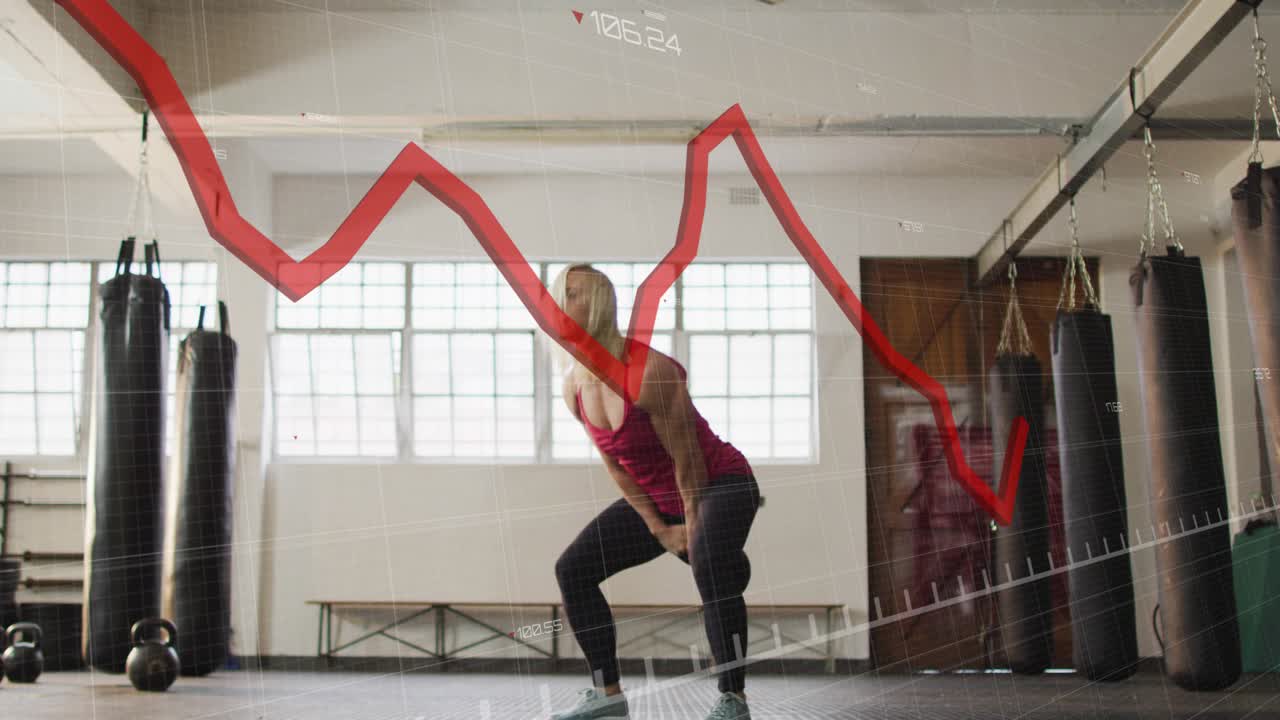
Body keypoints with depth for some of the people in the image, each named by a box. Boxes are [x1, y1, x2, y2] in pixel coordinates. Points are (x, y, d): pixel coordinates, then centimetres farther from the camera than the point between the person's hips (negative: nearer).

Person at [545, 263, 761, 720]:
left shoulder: (650, 372, -29)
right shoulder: (574, 388, -5)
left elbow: (687, 459, -20)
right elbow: (614, 463, 4)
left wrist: (693, 528, -10)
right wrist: (659, 529, 2)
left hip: (719, 485, -8)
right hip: (657, 498, 8)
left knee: (710, 566, -37)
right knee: (573, 569, 1)